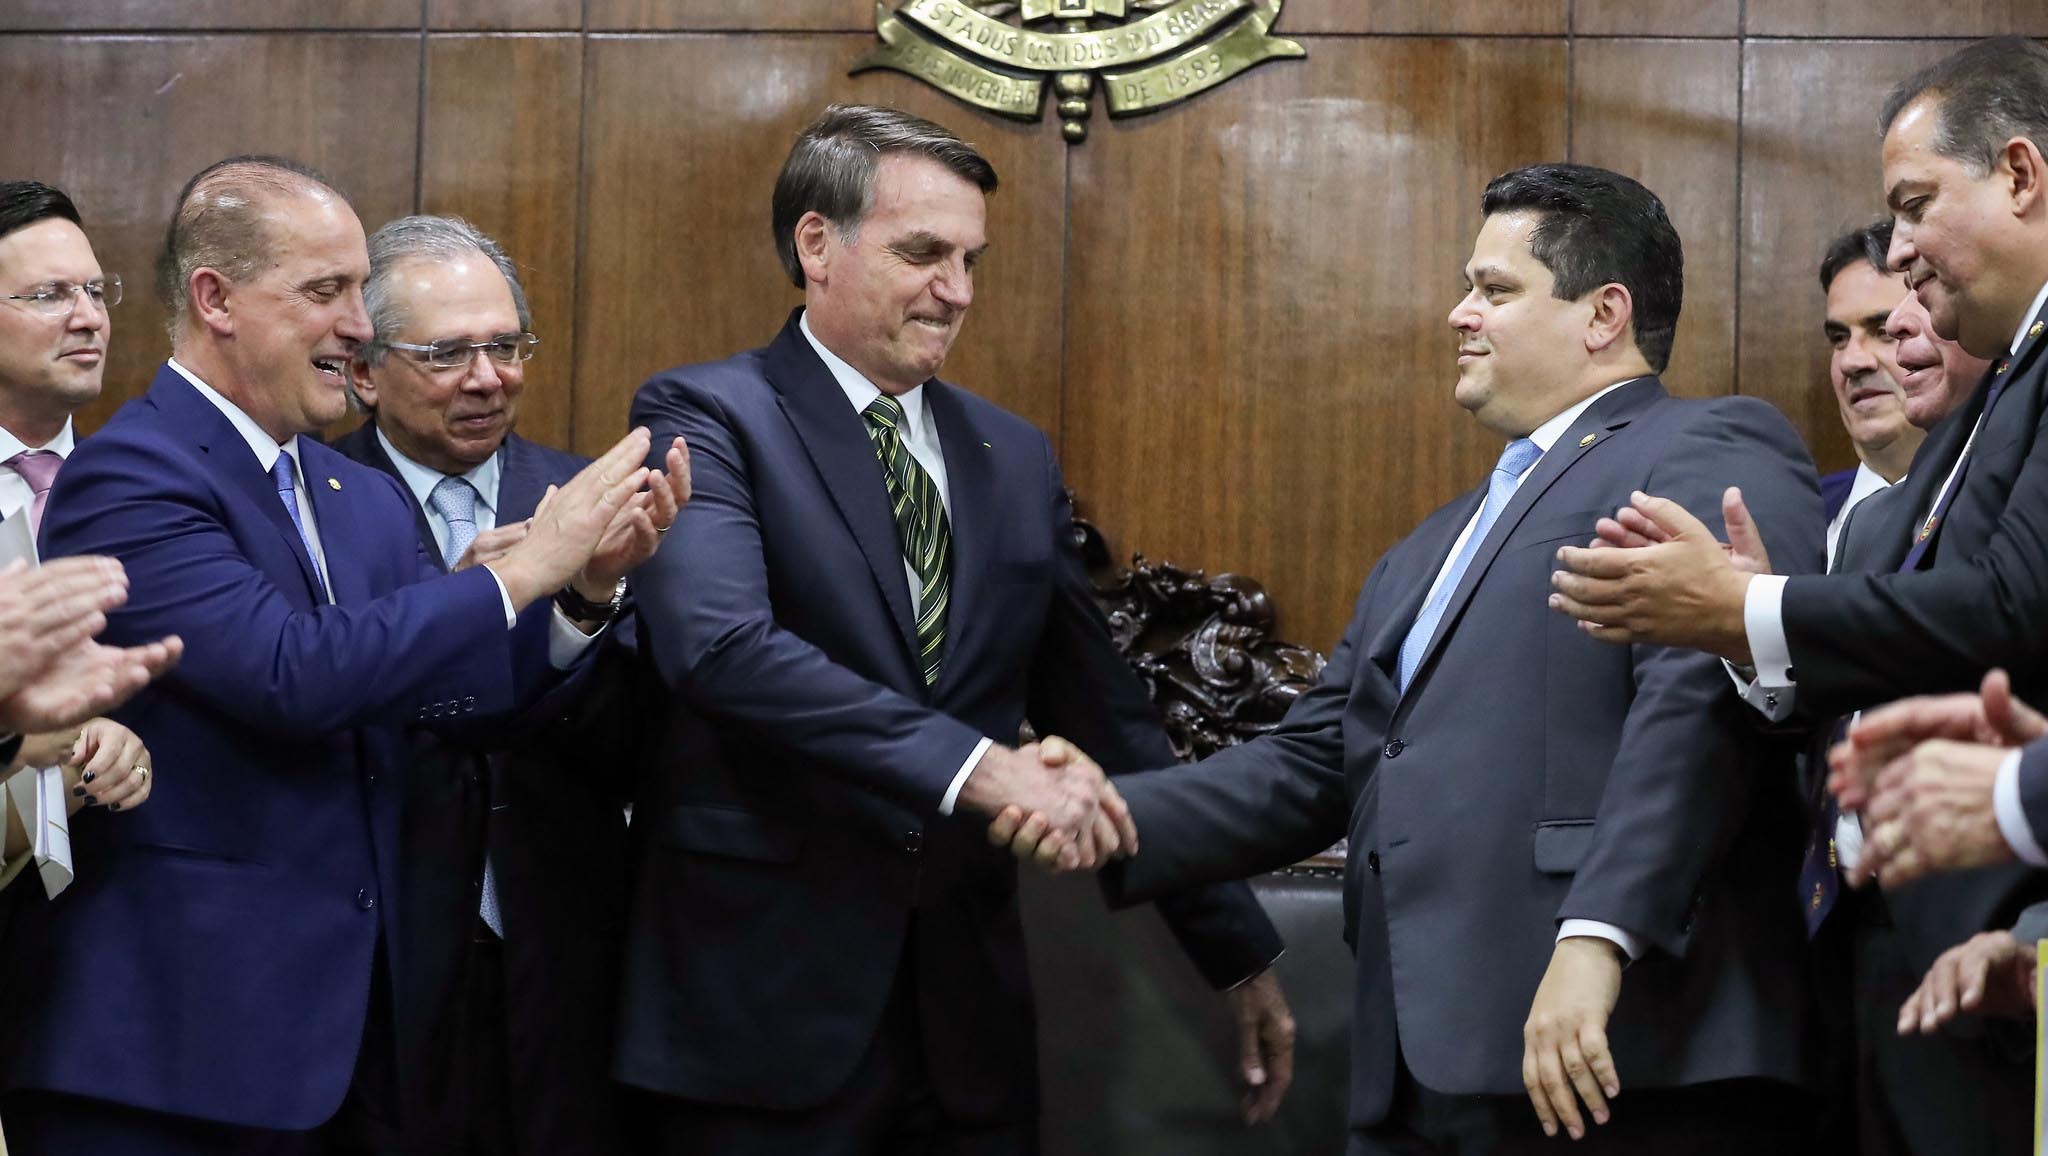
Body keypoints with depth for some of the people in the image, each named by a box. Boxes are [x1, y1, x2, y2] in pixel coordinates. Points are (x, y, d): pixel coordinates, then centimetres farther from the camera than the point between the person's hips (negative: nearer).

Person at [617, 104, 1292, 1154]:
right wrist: (975, 768, -28)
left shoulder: (1015, 458, 13)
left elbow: (1107, 715, 18)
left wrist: (1238, 949, 18)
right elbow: (722, 645, -22)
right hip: (764, 1005, -5)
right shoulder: (705, 419, -5)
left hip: (967, 1015, 5)